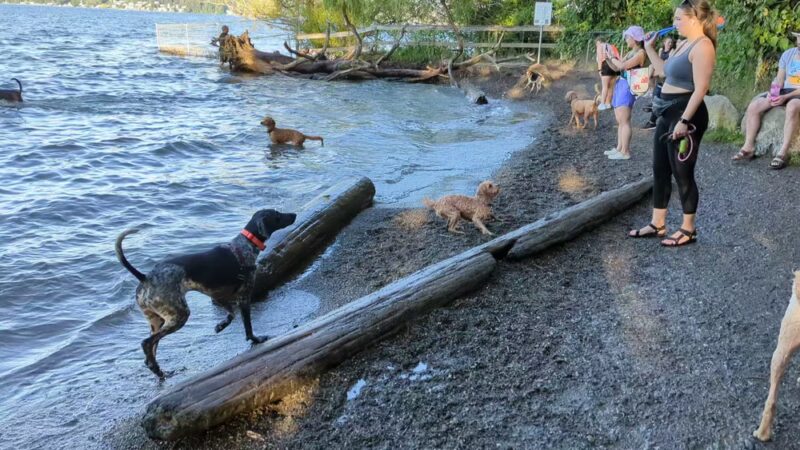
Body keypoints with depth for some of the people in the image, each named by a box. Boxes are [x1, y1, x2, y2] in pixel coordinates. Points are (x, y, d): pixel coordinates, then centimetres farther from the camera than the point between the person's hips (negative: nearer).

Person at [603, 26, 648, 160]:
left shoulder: (641, 53, -10)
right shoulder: (630, 53, 17)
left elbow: (622, 66, -19)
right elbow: (616, 68, 19)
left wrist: (613, 57, -4)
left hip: (628, 87, -9)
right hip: (620, 85, 9)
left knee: (624, 121, -11)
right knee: (620, 121, 11)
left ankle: (625, 152, -10)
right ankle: (619, 148, 16)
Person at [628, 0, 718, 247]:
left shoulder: (702, 46, -15)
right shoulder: (686, 44, 14)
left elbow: (701, 88, -22)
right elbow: (665, 71, 28)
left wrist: (684, 121, -25)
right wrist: (650, 49, 21)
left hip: (685, 114, -10)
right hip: (667, 113, 10)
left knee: (682, 173, -1)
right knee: (660, 170, 13)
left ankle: (688, 230, 13)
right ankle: (657, 224, 23)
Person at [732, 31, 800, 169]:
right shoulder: (787, 54, 8)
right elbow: (779, 80, 5)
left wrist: (785, 97, -25)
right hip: (784, 91, 6)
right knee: (754, 106, -17)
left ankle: (783, 152, -40)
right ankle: (749, 147, -16)